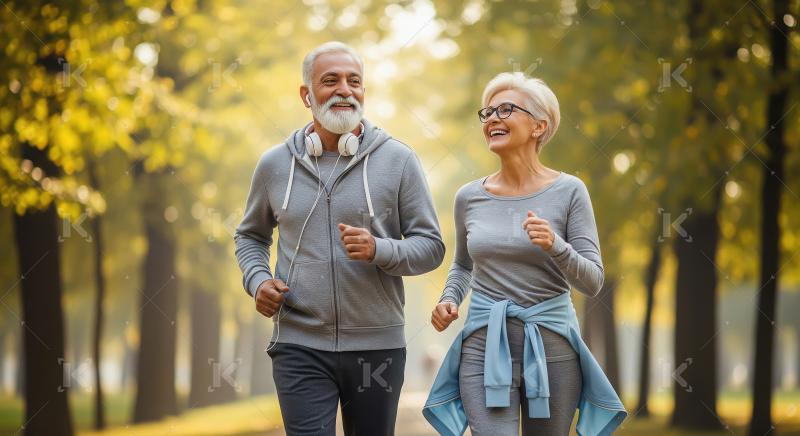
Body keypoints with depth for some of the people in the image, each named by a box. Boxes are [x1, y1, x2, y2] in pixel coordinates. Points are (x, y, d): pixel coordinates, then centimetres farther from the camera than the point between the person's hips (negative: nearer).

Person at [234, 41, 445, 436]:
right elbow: (250, 236, 19)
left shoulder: (397, 160, -1)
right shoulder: (275, 164, 5)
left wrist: (378, 250, -20)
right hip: (300, 346, 0)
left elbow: (431, 246, -1)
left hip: (377, 344, 0)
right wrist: (257, 280, -1)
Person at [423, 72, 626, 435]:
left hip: (551, 346, -1)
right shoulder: (469, 197, 4)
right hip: (485, 344, 1)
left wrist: (556, 246, -23)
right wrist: (449, 300, 3)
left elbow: (593, 282, -6)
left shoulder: (568, 191, -4)